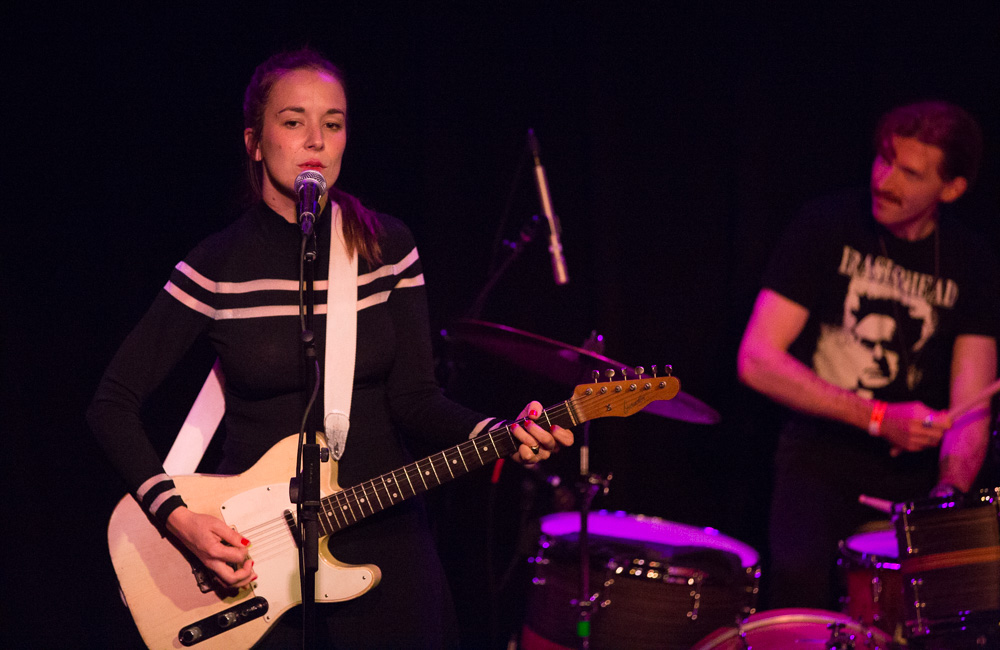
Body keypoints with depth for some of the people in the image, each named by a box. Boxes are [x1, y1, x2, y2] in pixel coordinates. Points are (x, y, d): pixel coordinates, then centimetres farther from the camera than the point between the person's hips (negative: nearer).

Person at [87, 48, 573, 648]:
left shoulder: (386, 246, 0)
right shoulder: (221, 266, -7)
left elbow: (413, 397, -3)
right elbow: (113, 403, -4)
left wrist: (501, 434, -21)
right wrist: (175, 515, -16)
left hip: (383, 533, 2)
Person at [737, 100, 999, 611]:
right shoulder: (827, 227, -5)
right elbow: (756, 360, -11)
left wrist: (950, 489, -27)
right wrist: (879, 417, -18)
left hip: (915, 470, 2)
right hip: (820, 456, -2)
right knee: (798, 576, -28)